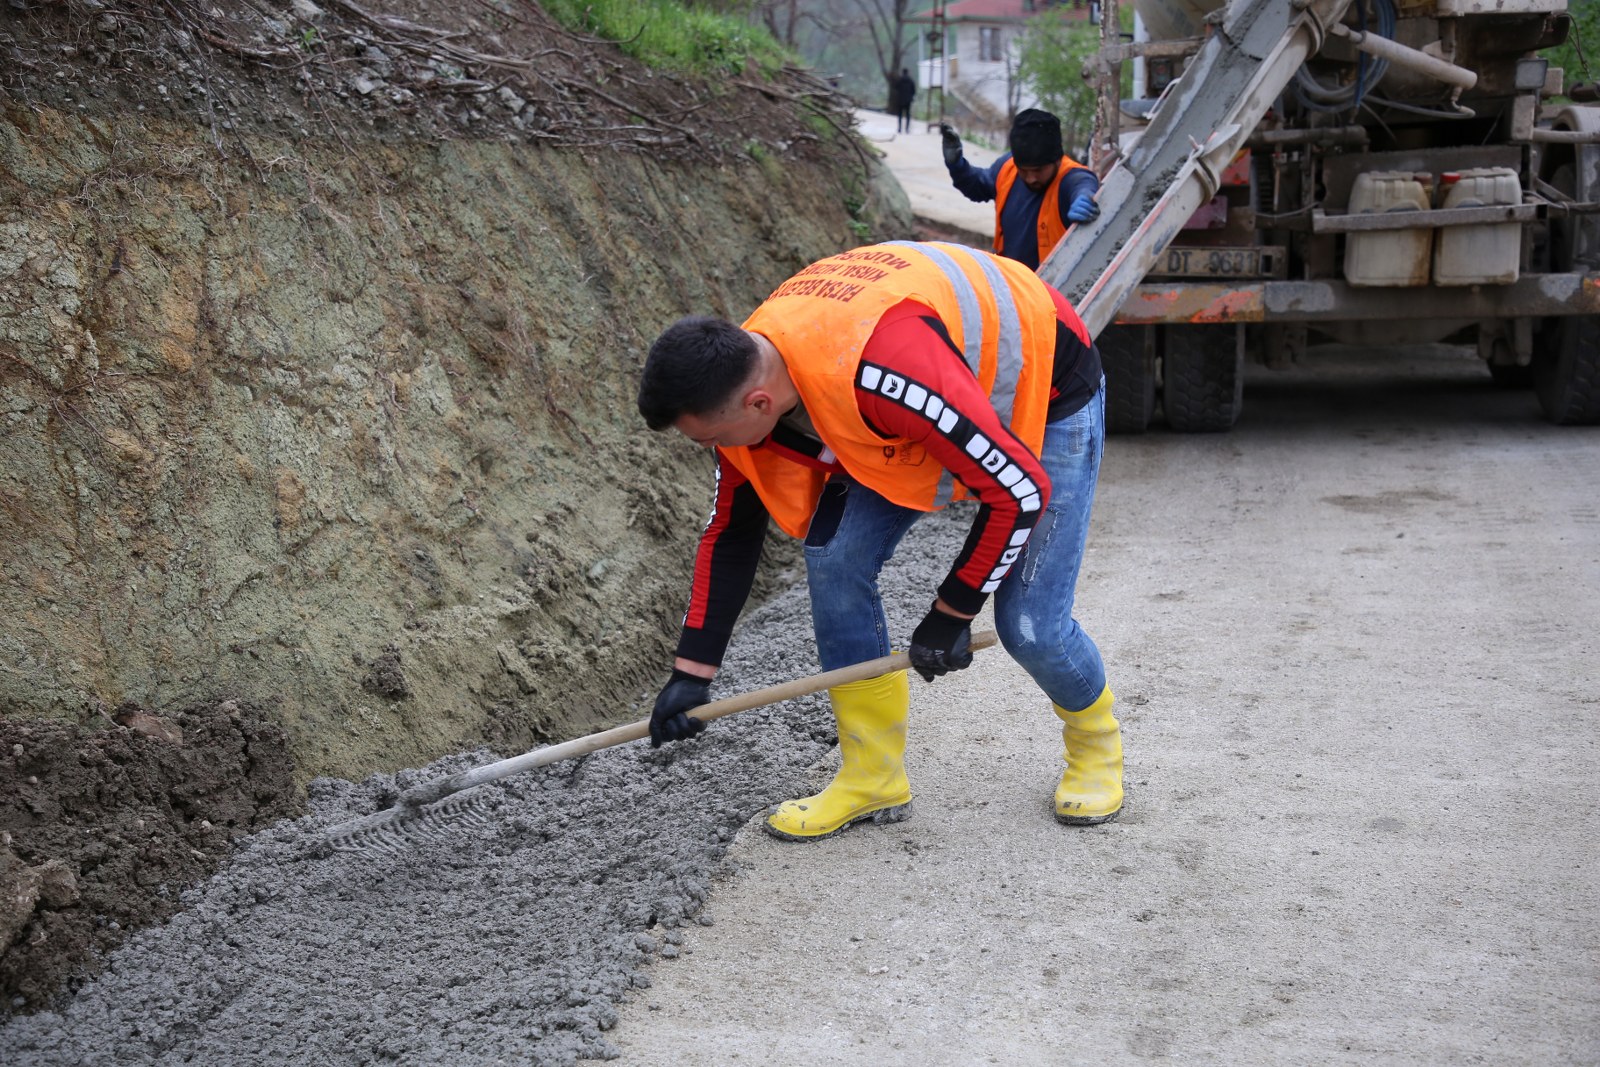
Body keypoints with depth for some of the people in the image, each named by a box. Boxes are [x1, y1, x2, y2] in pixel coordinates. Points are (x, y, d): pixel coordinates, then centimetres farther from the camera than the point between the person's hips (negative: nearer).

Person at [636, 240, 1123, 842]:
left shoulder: (879, 370, -44)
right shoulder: (741, 377, -18)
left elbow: (1020, 489, -33)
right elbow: (731, 532, -2)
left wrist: (952, 613, -21)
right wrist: (691, 673, -2)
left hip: (1045, 390, -7)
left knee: (1029, 624, -12)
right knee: (834, 557, -9)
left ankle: (1096, 742, 22)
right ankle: (874, 778, 6)